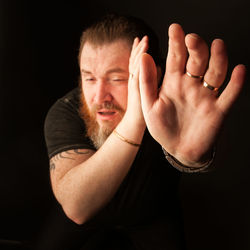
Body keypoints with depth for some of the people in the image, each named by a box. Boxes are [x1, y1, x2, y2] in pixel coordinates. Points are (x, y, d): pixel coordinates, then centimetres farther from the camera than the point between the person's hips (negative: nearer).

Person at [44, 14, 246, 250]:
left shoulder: (164, 104, -24)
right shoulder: (64, 113, -26)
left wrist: (190, 152, -71)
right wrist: (133, 121, -51)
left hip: (156, 220, 0)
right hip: (94, 223, 0)